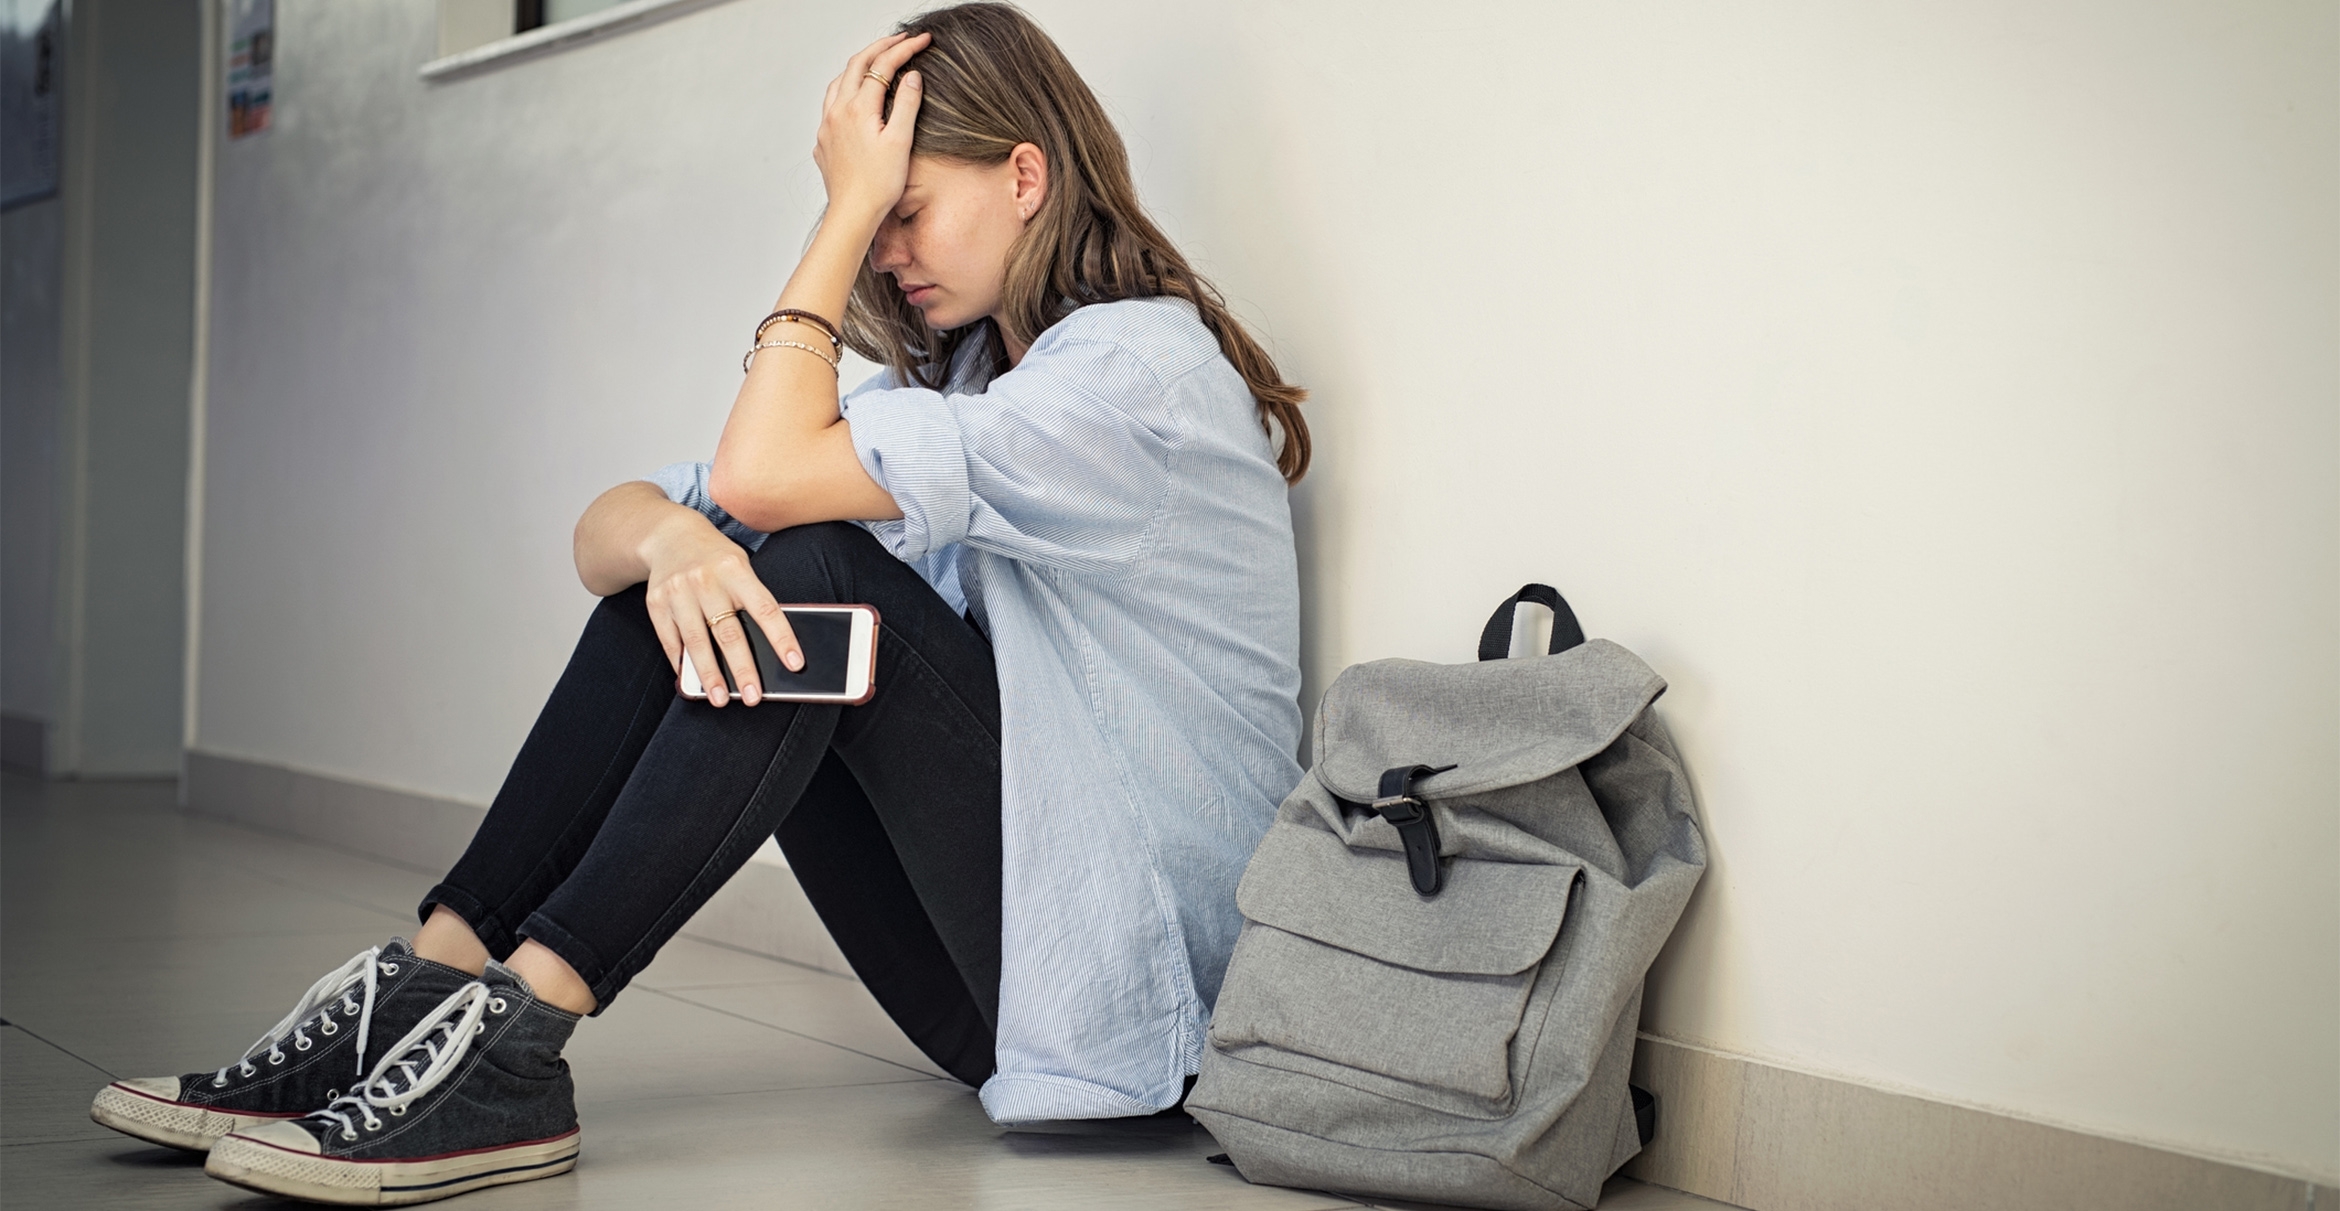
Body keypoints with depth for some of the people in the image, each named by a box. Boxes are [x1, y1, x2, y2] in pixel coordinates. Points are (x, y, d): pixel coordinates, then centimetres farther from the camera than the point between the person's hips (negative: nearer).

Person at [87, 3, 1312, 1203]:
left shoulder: (1144, 360, -12)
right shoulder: (956, 376, 14)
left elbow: (763, 473, -23)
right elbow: (604, 529, 2)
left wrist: (852, 205, -13)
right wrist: (669, 539, -21)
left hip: (1122, 966, -7)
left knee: (818, 573, -24)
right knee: (681, 568, -6)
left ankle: (509, 1043, -24)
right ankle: (423, 990, -11)